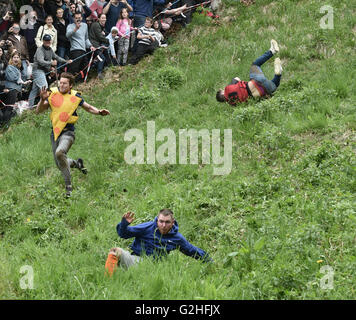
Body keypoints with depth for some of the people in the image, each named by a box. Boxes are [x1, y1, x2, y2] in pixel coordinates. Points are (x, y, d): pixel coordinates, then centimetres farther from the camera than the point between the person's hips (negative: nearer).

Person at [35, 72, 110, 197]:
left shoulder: (75, 96, 0)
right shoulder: (52, 94, 2)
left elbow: (88, 107, 15)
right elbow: (38, 111, 2)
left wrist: (99, 112, -3)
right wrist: (43, 99, -16)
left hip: (68, 132, -4)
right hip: (55, 132, 4)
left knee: (60, 153, -33)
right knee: (60, 165, 11)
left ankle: (68, 186, -24)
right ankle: (77, 163, 46)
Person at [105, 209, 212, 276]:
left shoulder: (177, 237, 8)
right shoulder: (148, 227, -3)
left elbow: (192, 250, 23)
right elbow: (123, 234, 0)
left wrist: (209, 261, 26)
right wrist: (125, 223, -23)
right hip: (133, 259, -3)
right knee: (116, 251, -35)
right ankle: (108, 279, -48)